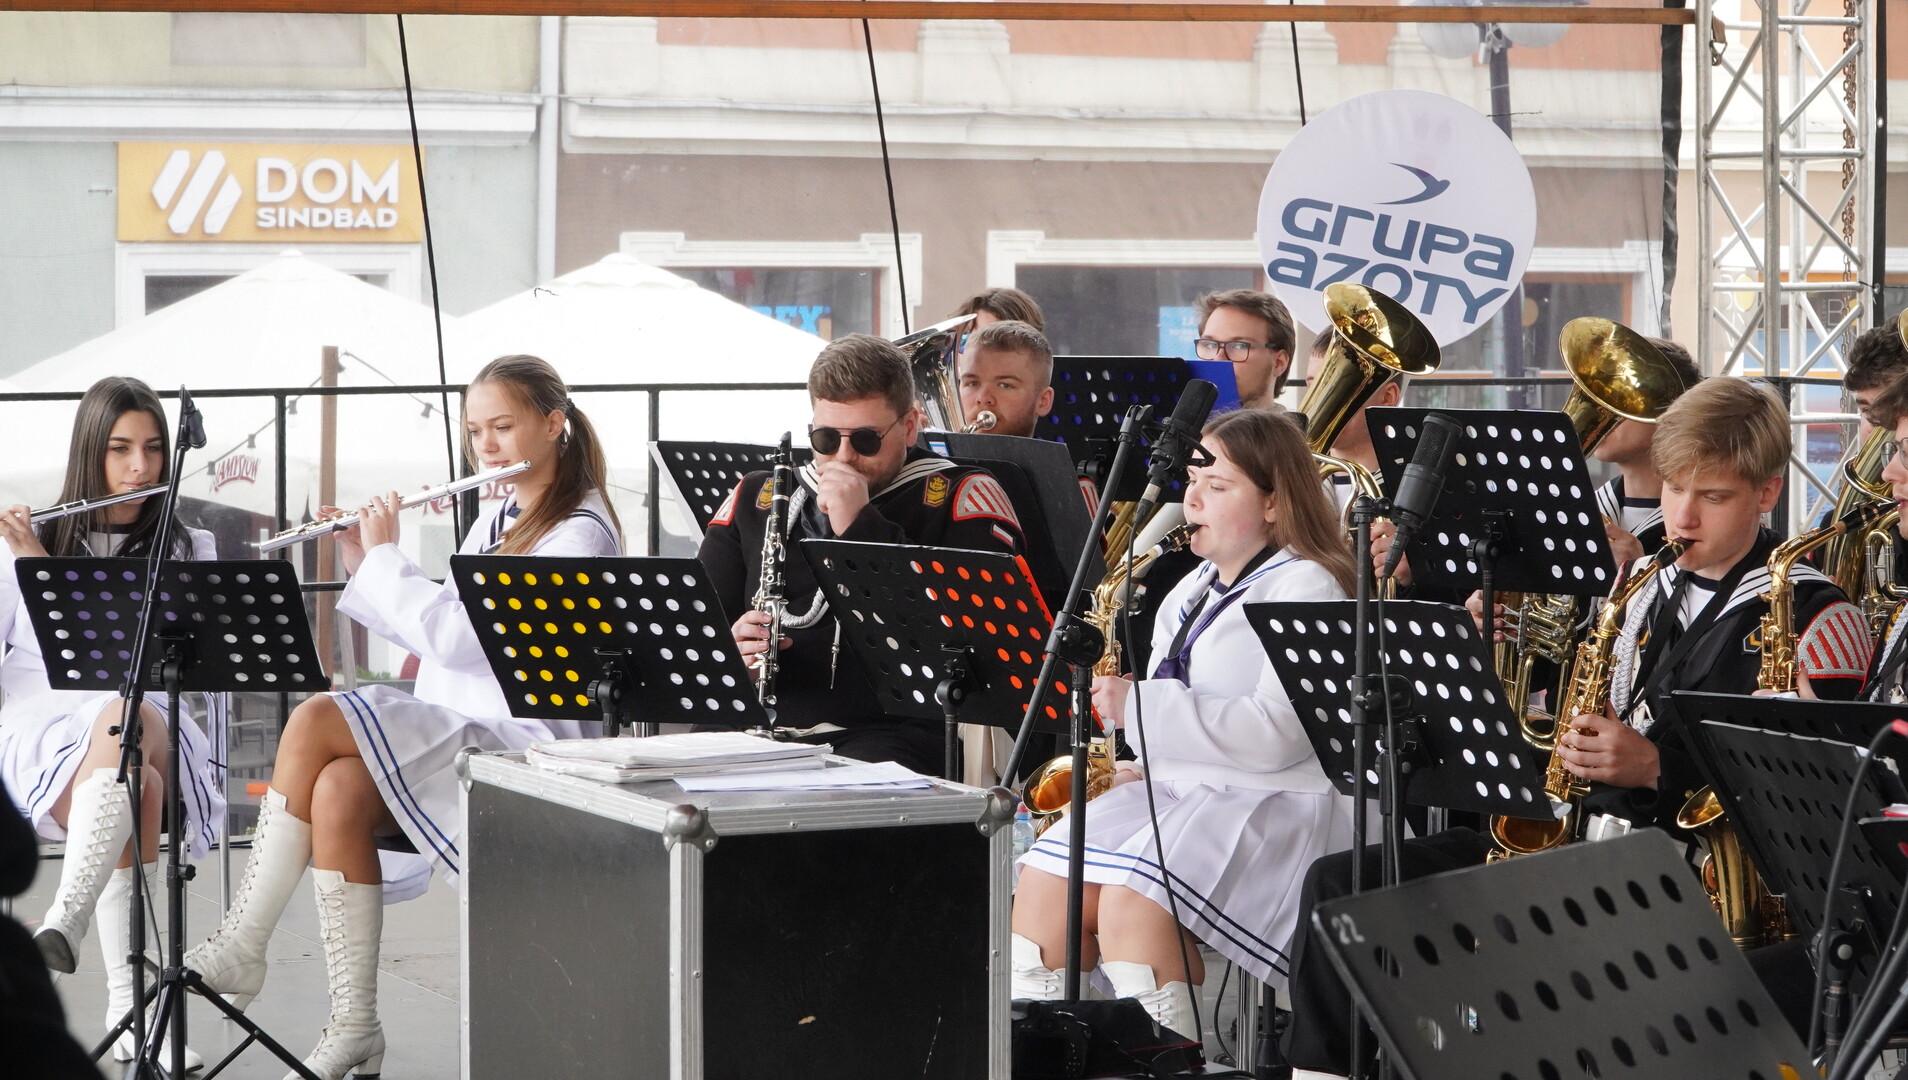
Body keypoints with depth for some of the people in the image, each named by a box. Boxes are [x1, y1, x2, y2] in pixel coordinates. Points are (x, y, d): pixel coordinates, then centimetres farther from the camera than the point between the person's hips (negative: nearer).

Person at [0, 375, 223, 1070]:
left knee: (127, 716, -40)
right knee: (131, 786, -38)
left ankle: (64, 923, -51)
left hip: (151, 726, 1)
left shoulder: (187, 551, 16)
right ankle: (127, 1002, -45)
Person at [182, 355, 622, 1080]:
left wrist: (385, 555, -8)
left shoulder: (580, 534, -9)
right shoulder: (499, 520, 20)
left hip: (521, 744, -8)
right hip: (454, 733, 8)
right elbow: (425, 630, 24)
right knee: (337, 790, -25)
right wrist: (363, 564, 12)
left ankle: (240, 950, -17)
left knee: (315, 722, -25)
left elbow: (455, 636, -19)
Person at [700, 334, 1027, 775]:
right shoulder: (754, 499, 20)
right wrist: (726, 647, -6)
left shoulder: (963, 498, 7)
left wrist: (861, 525, -10)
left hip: (892, 734, -4)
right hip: (761, 733, 4)